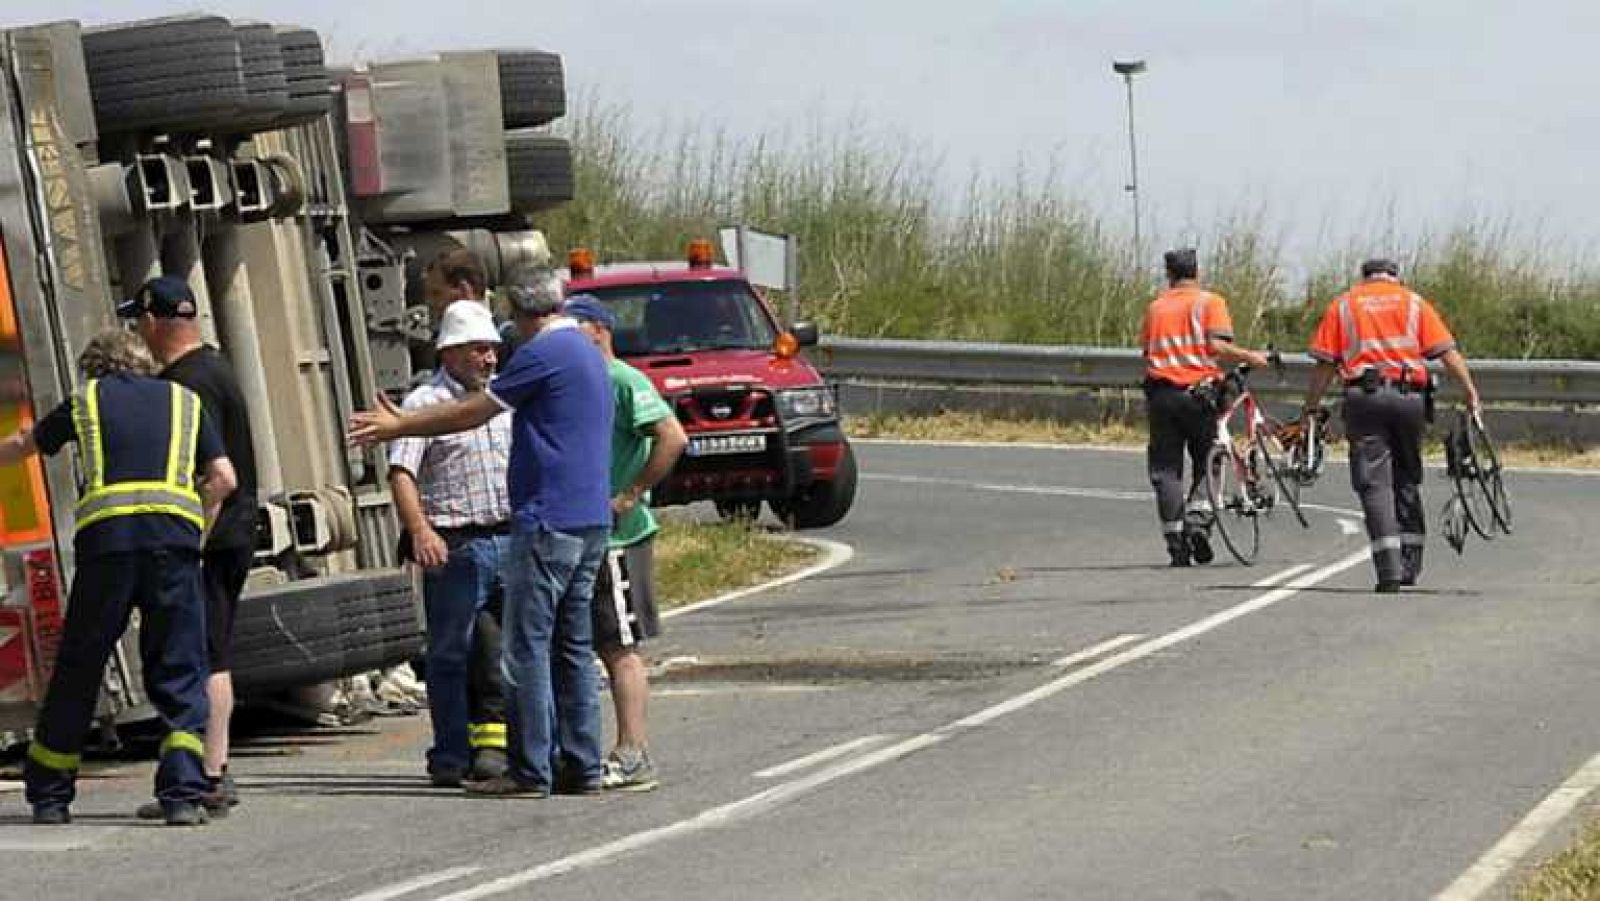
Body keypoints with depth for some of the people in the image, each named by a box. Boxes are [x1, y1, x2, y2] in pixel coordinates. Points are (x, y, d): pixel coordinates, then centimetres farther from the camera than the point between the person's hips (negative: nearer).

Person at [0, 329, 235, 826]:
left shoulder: (87, 400, 20)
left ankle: (49, 796, 17)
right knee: (180, 672, 5)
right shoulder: (184, 400, 21)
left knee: (77, 672, 10)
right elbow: (224, 477, 12)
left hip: (106, 536, 0)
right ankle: (184, 793, -9)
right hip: (175, 534, 0)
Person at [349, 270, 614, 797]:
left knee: (528, 647, -5)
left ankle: (531, 770, -6)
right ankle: (581, 767, 11)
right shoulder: (587, 353, 19)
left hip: (548, 518, -9)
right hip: (591, 521, 9)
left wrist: (399, 425, 5)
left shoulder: (543, 353, -11)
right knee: (573, 647, 11)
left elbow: (473, 413, -6)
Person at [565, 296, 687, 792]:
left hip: (618, 534, -9)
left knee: (621, 648, -8)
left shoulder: (624, 381, -11)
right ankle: (628, 753, 15)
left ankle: (633, 756, -7)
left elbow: (673, 437, -21)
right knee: (609, 648, 11)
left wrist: (628, 498, -19)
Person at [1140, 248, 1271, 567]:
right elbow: (1218, 346, -12)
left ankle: (1174, 538, -2)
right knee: (1206, 465, 11)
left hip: (1160, 393, 2)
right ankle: (1198, 526, -5)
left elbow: (1146, 350, 12)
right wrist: (1250, 357, 1)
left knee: (1165, 469, 4)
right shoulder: (1210, 302, 1)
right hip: (1197, 391, -2)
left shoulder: (1156, 306, 12)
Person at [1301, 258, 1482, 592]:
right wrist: (1471, 392, 4)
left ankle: (1389, 569, -14)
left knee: (1374, 483, -3)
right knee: (1407, 479, 18)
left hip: (1364, 396, -1)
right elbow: (1447, 352, 3)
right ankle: (1411, 562, 18)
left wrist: (1310, 409, 10)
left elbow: (1325, 364, 6)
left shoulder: (1343, 305, 12)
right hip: (1409, 395, 1)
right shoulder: (1414, 302, 14)